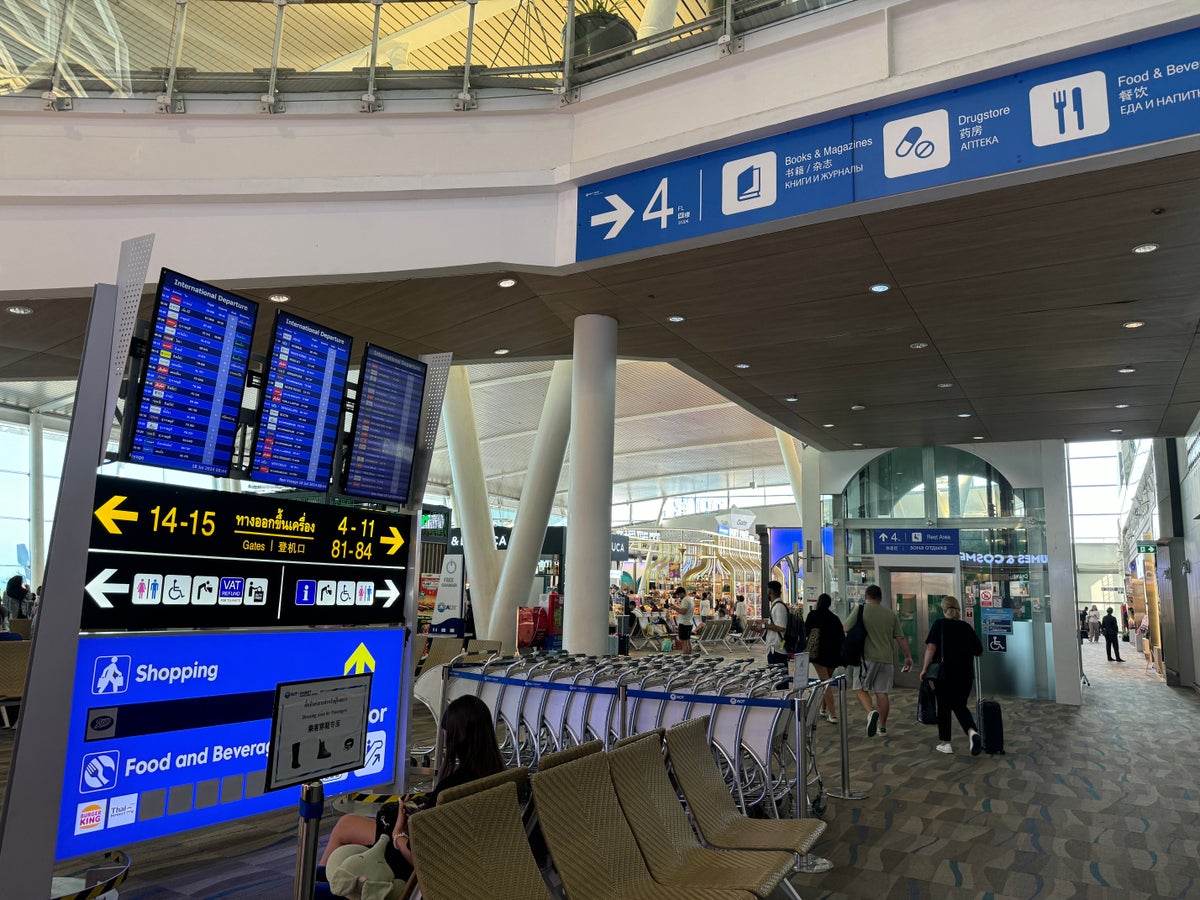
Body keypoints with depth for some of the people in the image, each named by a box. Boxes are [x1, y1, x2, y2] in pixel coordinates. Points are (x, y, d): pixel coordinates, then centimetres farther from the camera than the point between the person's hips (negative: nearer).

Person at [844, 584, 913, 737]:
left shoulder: (861, 610, -2)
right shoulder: (891, 614, 10)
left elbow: (846, 629, -4)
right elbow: (900, 638, 10)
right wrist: (908, 657, 19)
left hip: (867, 657, -4)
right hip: (886, 659, 4)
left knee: (861, 688, 6)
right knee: (882, 692, 9)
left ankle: (871, 712, -20)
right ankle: (882, 727, 15)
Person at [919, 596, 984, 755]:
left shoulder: (939, 624, -2)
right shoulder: (967, 627, 8)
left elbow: (931, 648, -12)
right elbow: (980, 652, 12)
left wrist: (925, 669, -7)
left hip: (945, 672, -3)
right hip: (965, 674, 3)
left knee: (944, 707, 10)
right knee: (960, 705, 11)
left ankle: (945, 743, 14)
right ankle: (972, 732, -15)